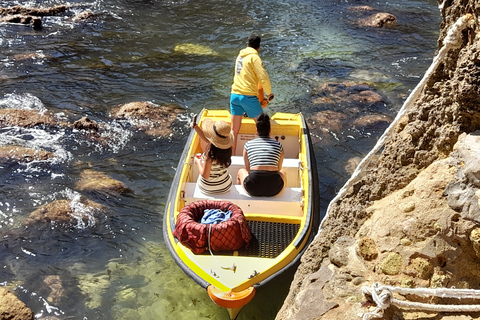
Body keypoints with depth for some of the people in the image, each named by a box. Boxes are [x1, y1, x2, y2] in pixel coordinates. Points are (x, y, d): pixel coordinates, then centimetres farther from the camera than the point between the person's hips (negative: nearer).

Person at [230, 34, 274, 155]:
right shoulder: (254, 57, -6)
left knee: (234, 130, 8)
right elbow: (264, 78, -15)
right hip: (248, 96, -7)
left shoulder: (239, 56, 18)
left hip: (234, 94, 7)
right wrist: (269, 93, 1)